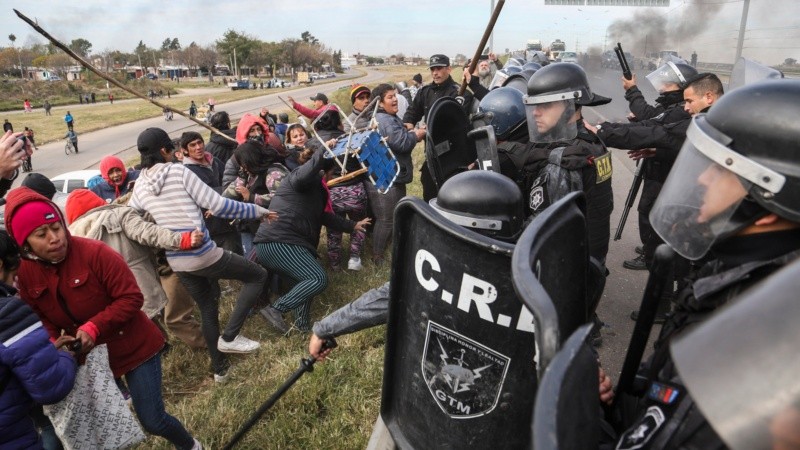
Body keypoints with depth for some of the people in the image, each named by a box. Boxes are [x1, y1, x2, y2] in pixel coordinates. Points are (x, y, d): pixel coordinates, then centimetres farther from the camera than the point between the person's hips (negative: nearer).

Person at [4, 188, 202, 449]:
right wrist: (54, 342, -14)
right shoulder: (24, 273, -6)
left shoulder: (94, 252, -22)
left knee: (152, 421, -1)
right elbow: (38, 319, 5)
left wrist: (93, 328, -29)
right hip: (87, 355, 5)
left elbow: (131, 297, -20)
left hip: (133, 347, -5)